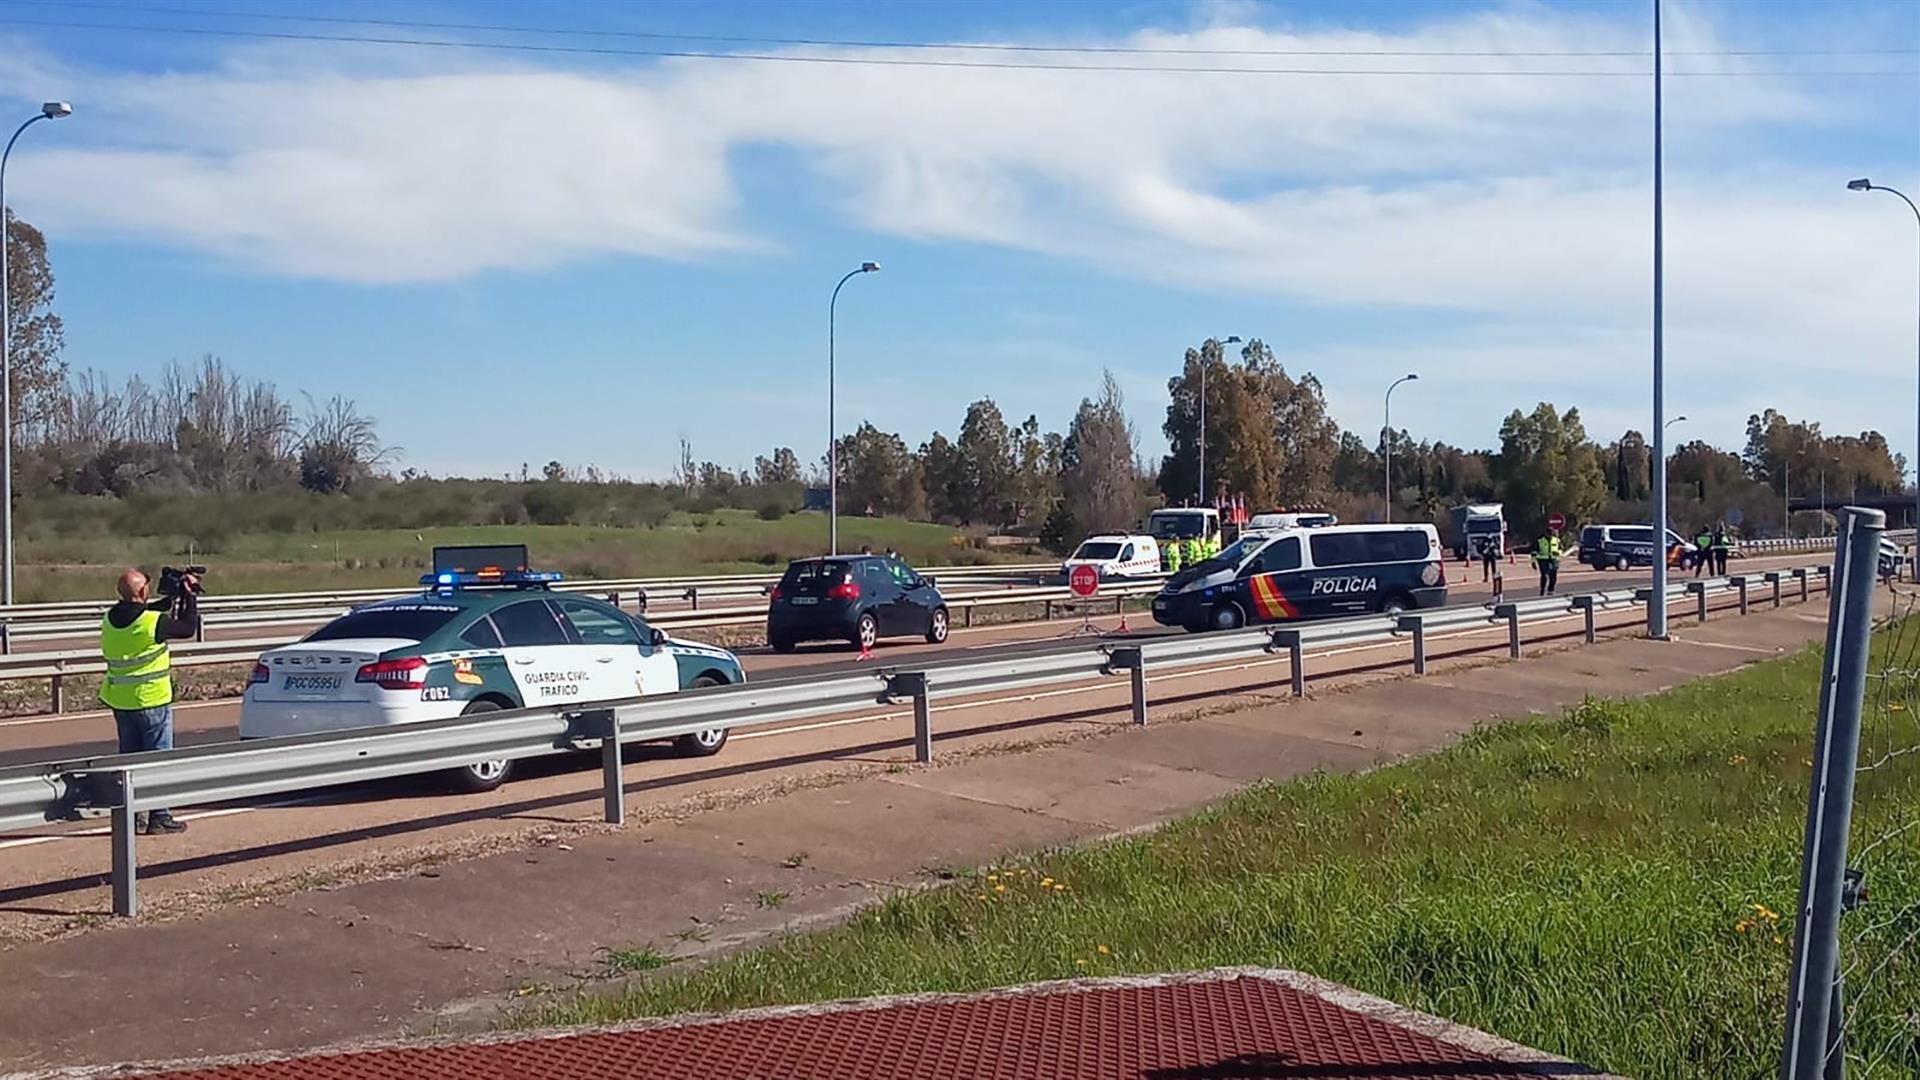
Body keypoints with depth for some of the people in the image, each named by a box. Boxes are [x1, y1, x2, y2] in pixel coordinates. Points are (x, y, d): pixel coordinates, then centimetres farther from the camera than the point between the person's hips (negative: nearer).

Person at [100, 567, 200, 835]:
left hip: (119, 700, 6)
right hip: (151, 701, -6)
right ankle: (159, 817, 4)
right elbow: (188, 628, -6)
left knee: (129, 755, 14)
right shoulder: (151, 623, -20)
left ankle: (131, 816, 17)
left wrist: (174, 597, 15)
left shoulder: (111, 619, 0)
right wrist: (189, 596, 5)